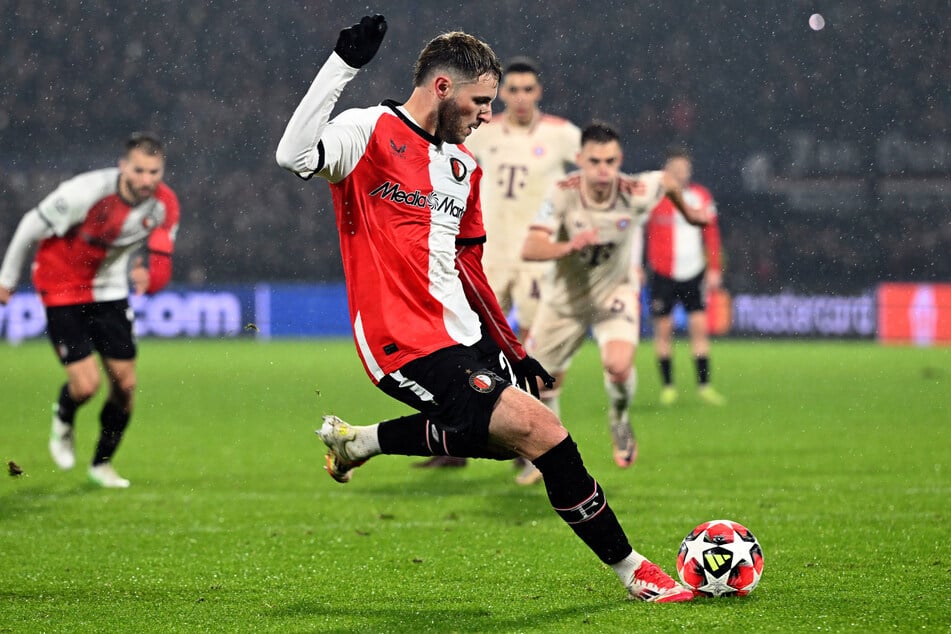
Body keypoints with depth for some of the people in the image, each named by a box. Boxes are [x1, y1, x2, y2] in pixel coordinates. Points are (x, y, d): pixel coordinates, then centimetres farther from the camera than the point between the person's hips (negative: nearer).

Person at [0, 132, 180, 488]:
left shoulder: (165, 205, -14)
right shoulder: (87, 192, -29)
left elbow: (162, 265, -9)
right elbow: (32, 226, -15)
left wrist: (149, 278, -36)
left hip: (109, 291, 5)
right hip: (62, 289, -5)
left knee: (125, 384, 2)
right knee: (86, 385, -14)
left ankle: (102, 464, 26)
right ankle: (63, 419, 24)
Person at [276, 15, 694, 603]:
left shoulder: (464, 166, 16)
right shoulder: (371, 131, -9)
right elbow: (295, 155, -29)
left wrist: (516, 352, 22)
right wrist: (345, 62, -32)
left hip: (466, 334, 9)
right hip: (409, 345, -9)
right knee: (543, 431, -16)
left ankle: (359, 440, 31)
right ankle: (632, 569, -2)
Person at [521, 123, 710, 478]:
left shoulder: (637, 193, -24)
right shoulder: (563, 195, -26)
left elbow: (667, 180, 0)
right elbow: (529, 249, -32)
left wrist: (687, 212, 20)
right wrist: (568, 246, -51)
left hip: (615, 292, -1)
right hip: (564, 298, 1)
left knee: (619, 366, -27)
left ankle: (619, 419, 9)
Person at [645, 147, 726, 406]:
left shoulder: (701, 196, 5)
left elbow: (711, 234, 12)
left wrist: (714, 269, 9)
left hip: (694, 273, 2)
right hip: (663, 274, -2)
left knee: (699, 326, -3)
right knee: (663, 329, 1)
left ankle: (704, 385, 2)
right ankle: (667, 386, 10)